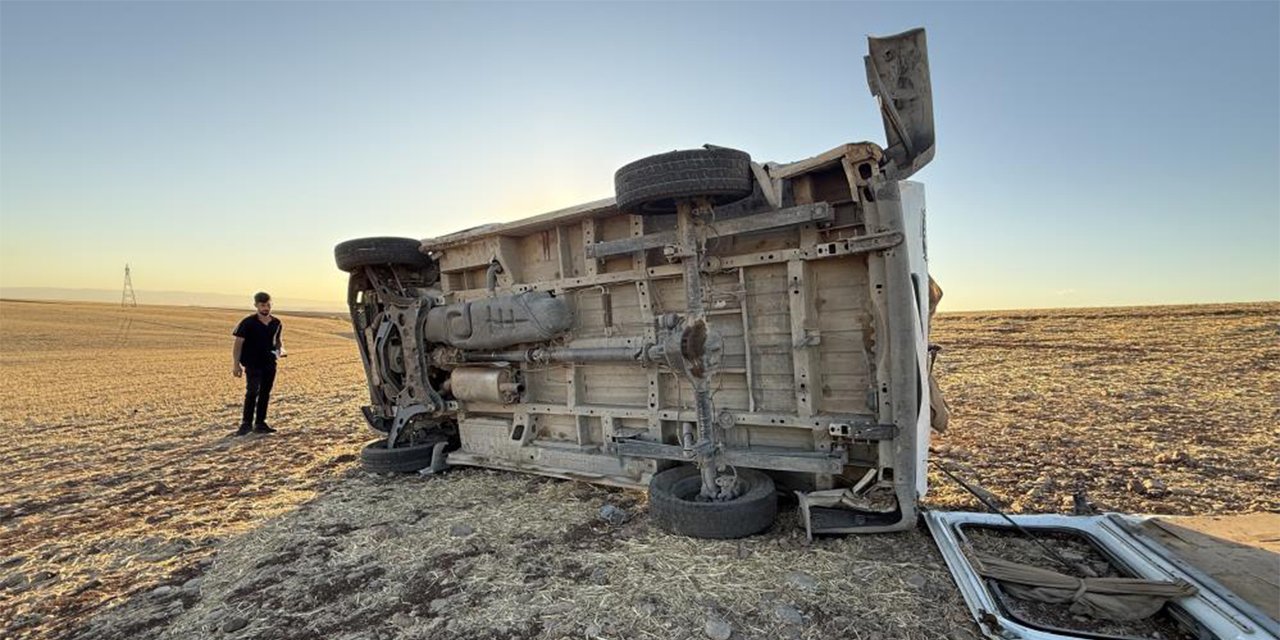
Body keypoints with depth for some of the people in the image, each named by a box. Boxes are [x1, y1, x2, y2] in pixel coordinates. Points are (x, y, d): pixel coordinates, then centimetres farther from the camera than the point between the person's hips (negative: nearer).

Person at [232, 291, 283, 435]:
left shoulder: (276, 323, 5)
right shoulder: (248, 323, -9)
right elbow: (238, 344, -9)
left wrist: (280, 348, -3)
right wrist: (236, 364, -14)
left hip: (270, 363, 5)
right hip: (252, 363, -5)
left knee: (265, 393, 9)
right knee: (252, 392, -13)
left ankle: (260, 423, 19)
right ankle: (246, 423, -1)